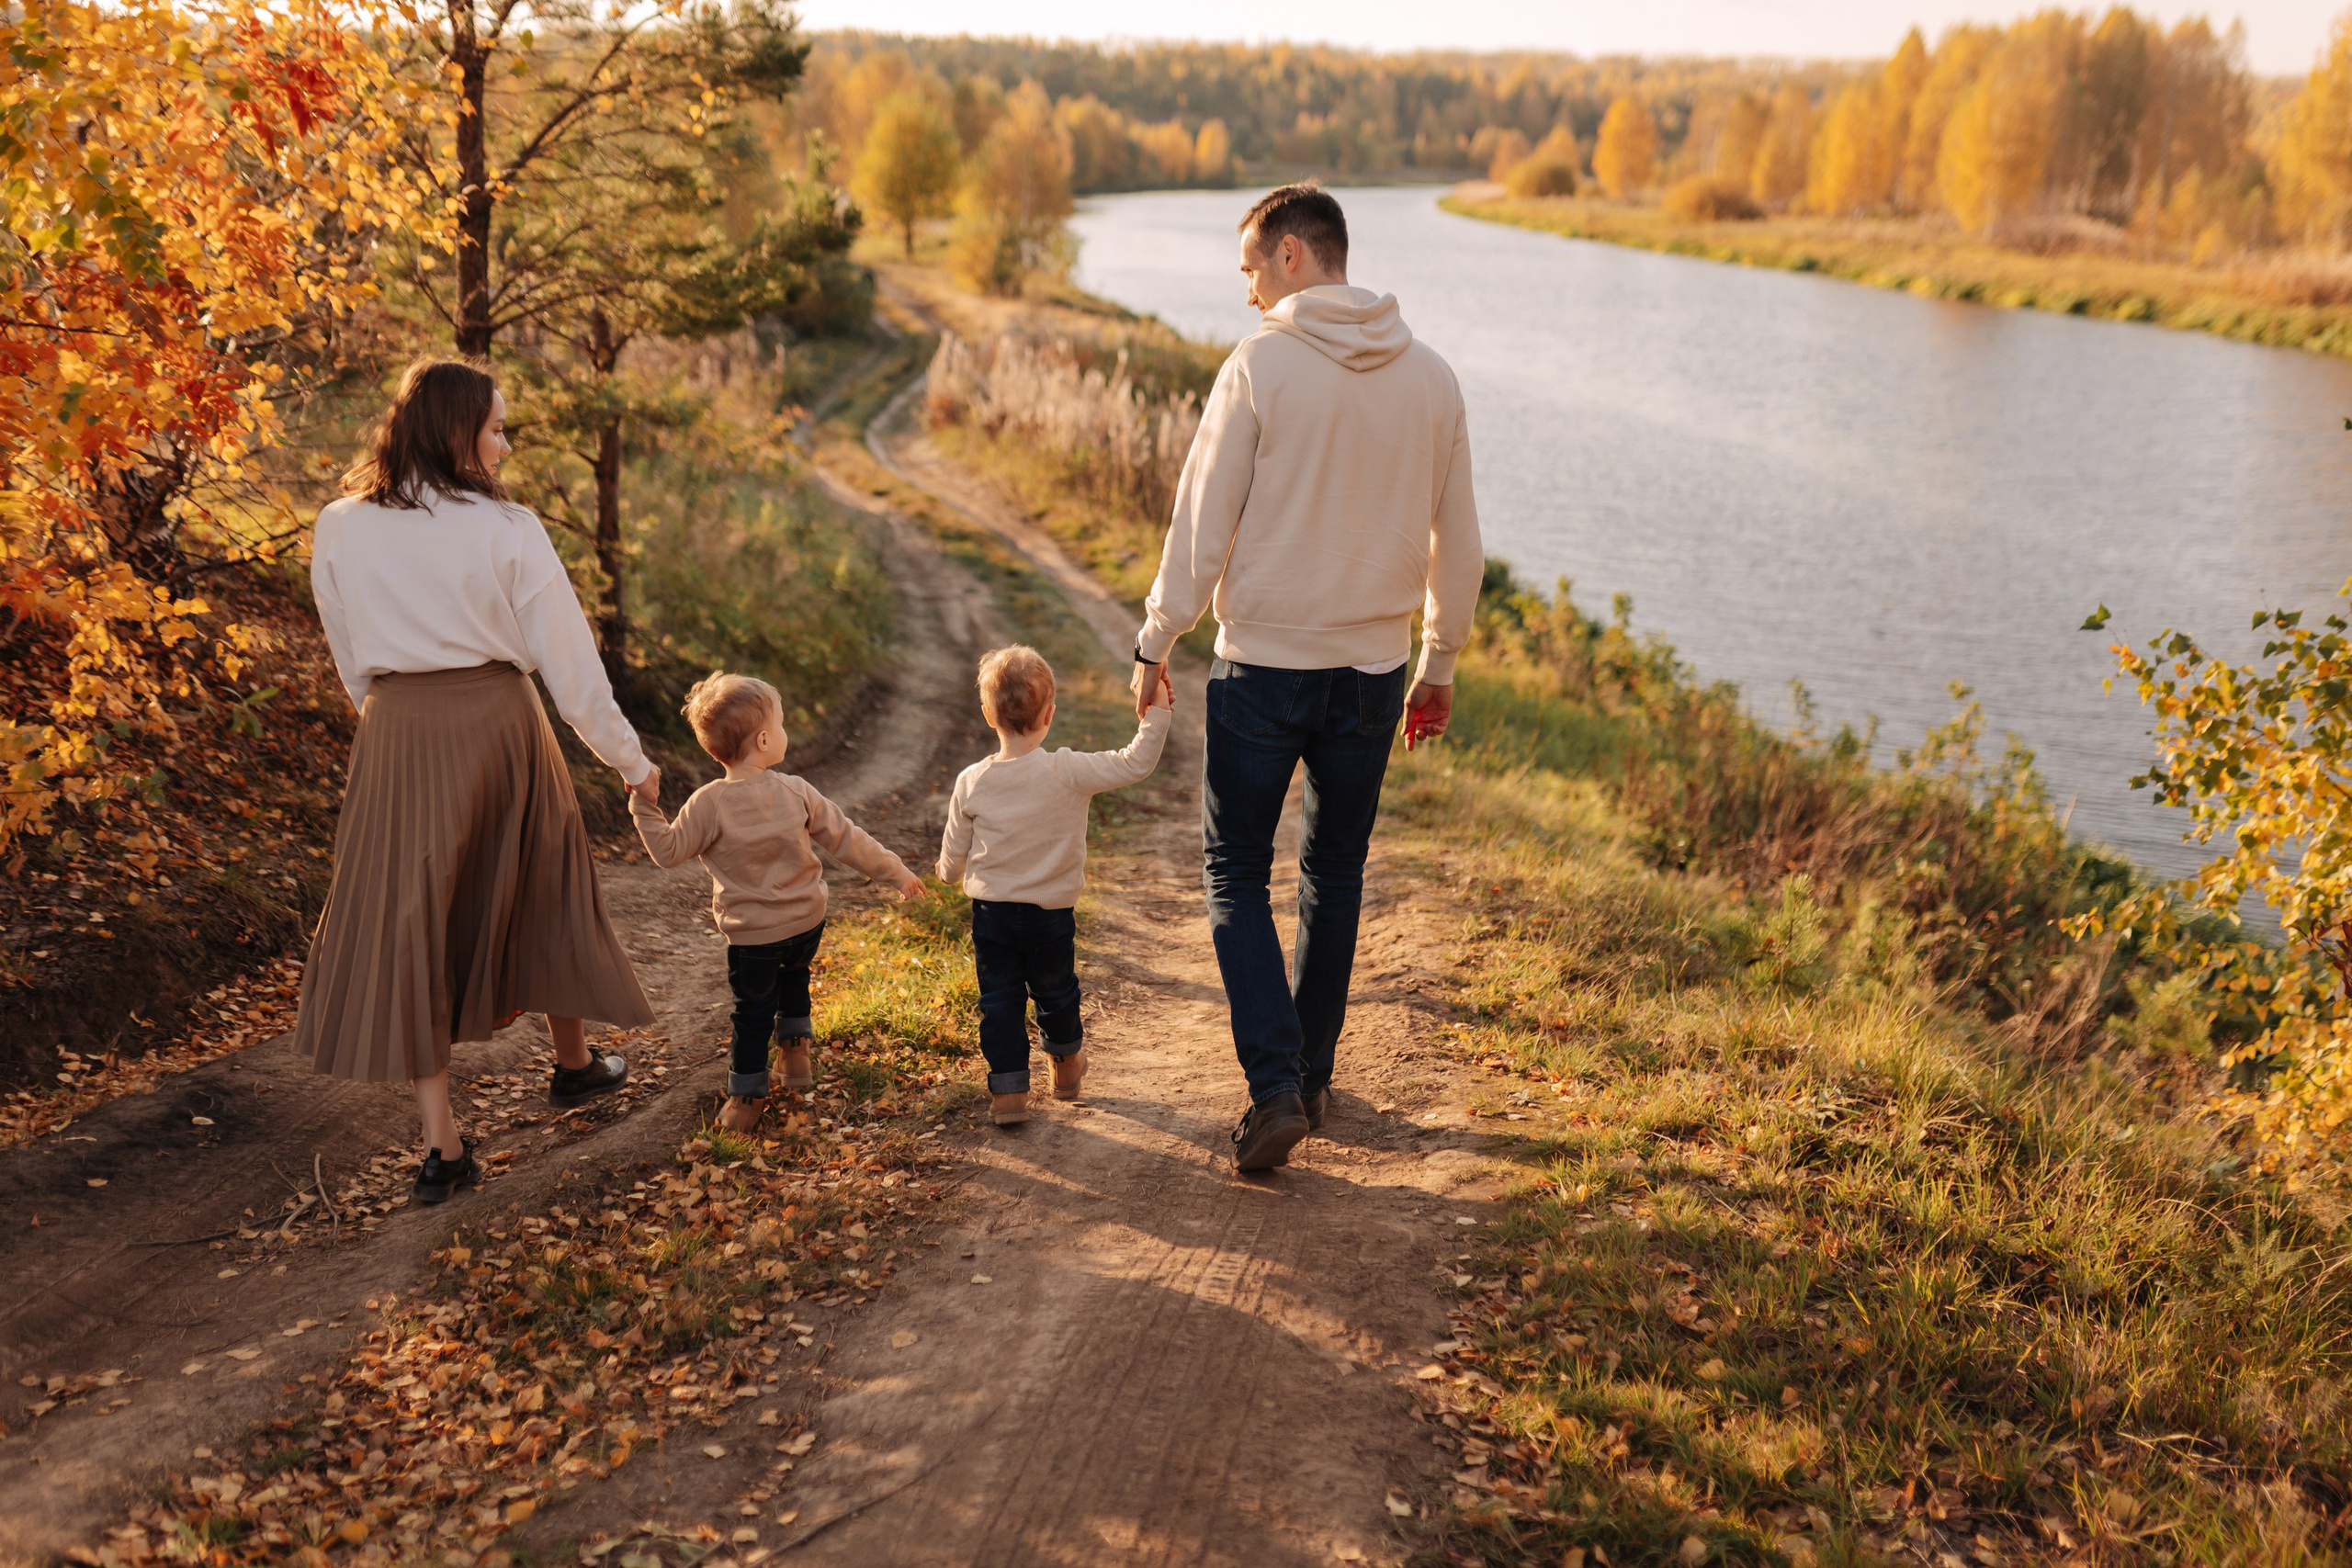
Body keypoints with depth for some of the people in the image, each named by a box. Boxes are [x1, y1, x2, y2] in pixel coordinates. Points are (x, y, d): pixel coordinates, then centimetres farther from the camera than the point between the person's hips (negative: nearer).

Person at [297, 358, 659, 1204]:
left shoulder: (338, 532, 0)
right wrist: (632, 761, 4)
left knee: (406, 921, 5)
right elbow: (569, 660, -6)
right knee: (540, 891, 20)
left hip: (397, 734, 1)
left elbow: (353, 665, 10)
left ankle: (442, 1141, 3)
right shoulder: (507, 530, -9)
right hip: (498, 722, -1)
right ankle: (574, 1062, 40)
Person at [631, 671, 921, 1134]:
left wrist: (643, 808, -4)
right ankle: (797, 1044, 37)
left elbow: (669, 851, -12)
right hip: (808, 922, 3)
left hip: (751, 935, -2)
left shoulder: (708, 804, -17)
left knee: (752, 1009, 11)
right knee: (794, 975, 32)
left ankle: (747, 1095, 21)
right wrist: (893, 870, 7)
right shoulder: (796, 792, -10)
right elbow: (845, 838, -3)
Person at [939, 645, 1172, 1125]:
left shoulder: (971, 782, -9)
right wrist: (1156, 714, -6)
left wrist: (950, 873, 25)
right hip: (1052, 912, 0)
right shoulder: (1068, 772, -19)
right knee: (1055, 991, 21)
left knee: (999, 999, 10)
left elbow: (954, 853, 2)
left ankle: (1009, 1090, 8)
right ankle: (1066, 1067, 42)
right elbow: (1135, 764, -17)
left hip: (991, 911, 0)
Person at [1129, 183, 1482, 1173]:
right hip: (1373, 668, 5)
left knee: (1236, 873, 9)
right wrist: (1438, 666, 20)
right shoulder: (1431, 377, 3)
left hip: (1264, 665, -4)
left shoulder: (1261, 365, -12)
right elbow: (1457, 543, 9)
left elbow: (1203, 522, -10)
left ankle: (1276, 1086, -2)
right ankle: (1312, 1078, 29)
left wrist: (1156, 640, 3)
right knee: (1335, 876, 18)